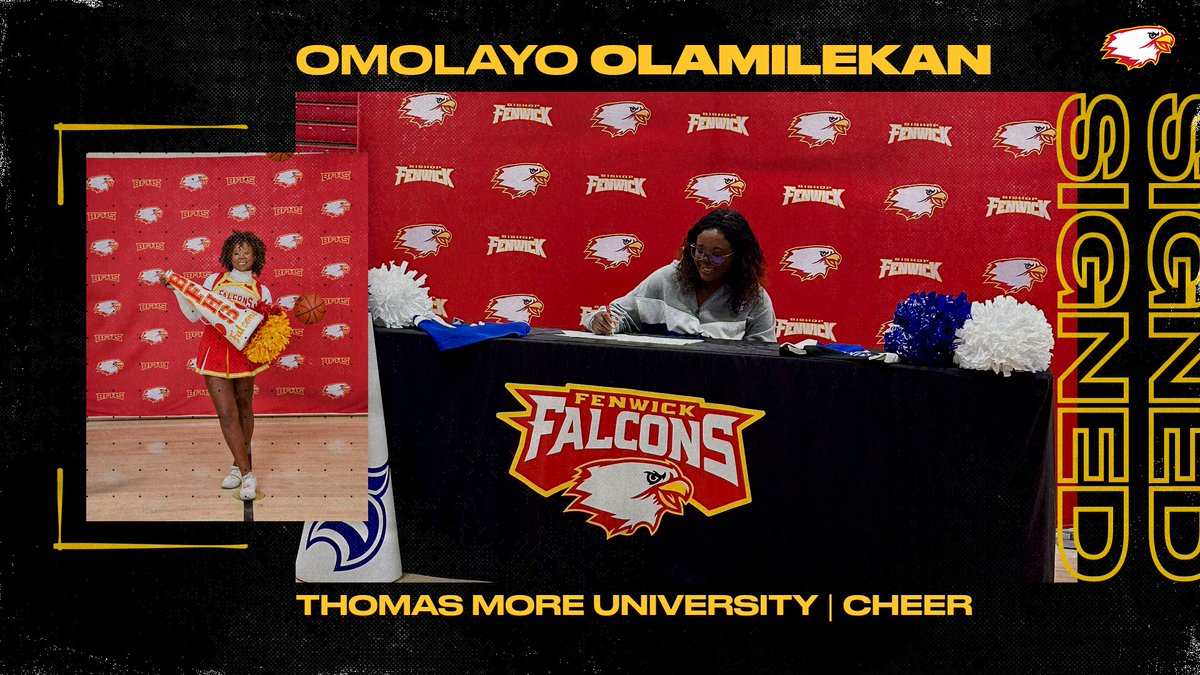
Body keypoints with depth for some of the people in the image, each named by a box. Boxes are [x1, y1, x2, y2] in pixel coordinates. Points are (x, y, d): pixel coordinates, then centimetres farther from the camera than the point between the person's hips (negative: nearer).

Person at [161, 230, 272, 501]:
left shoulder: (262, 292, 5)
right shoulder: (214, 280, 5)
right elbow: (194, 316, 6)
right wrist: (176, 290, 0)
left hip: (244, 354, 1)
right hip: (215, 353, -1)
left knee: (243, 409, 11)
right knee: (226, 413, -6)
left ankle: (238, 465, 28)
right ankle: (247, 474, -2)